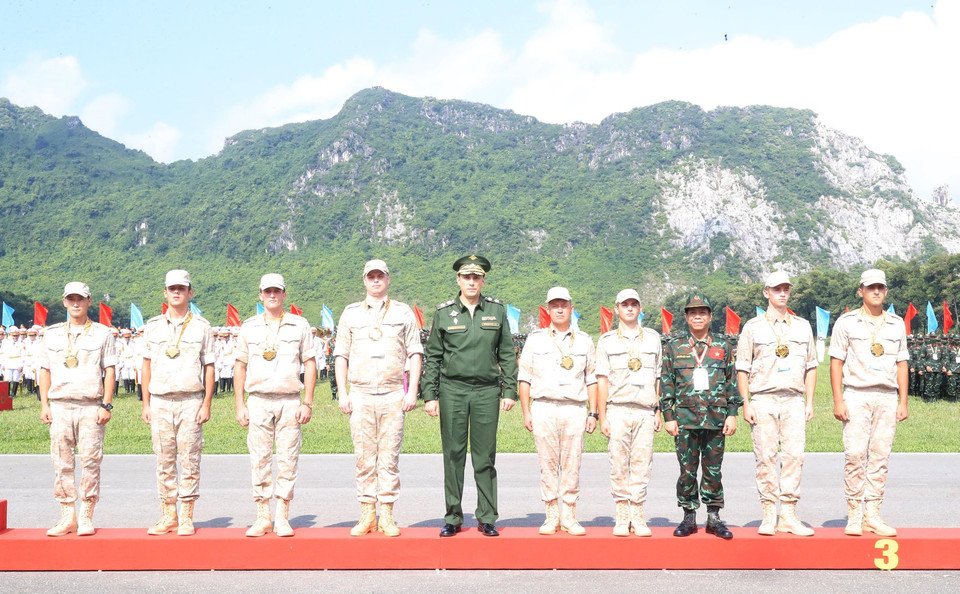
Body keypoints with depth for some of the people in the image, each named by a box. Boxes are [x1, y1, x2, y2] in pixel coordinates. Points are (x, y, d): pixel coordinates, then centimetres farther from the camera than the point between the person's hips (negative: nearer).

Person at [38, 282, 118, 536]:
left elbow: (110, 370, 3)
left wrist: (106, 405, -5)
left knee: (90, 462, -5)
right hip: (60, 407, 2)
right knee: (62, 463, 1)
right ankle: (68, 517, 8)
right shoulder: (52, 334, 13)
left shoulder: (102, 333, 6)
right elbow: (45, 370, 14)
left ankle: (86, 517, 3)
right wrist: (44, 405, 6)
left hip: (91, 407, -2)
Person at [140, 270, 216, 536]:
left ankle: (187, 518, 5)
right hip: (160, 402, 2)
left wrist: (206, 404, -4)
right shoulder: (153, 326, 10)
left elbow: (209, 367, 3)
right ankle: (168, 516, 12)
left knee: (190, 460, -2)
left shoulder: (201, 327, 4)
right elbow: (147, 365, 13)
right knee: (164, 461, 4)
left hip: (190, 401, -2)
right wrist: (146, 404, 7)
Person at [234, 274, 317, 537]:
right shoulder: (249, 327, 9)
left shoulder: (300, 325, 6)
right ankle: (262, 518, 9)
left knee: (287, 460, -1)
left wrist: (308, 403, -1)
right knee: (259, 459, 1)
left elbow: (310, 364, 6)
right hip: (258, 401, 1)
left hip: (290, 401, -1)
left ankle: (282, 519, 6)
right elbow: (240, 366, 11)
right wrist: (239, 405, 4)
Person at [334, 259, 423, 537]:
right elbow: (341, 355, 11)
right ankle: (367, 515, 8)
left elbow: (414, 354, 8)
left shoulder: (403, 313, 10)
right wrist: (342, 394, 2)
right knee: (364, 458, 1)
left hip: (393, 395, -1)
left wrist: (412, 391, -2)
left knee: (390, 458, -2)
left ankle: (387, 516, 3)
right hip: (360, 394, 1)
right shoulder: (351, 313, 12)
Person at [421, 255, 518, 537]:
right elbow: (432, 357, 7)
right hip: (452, 390, 0)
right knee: (453, 455, 3)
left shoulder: (497, 310, 7)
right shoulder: (444, 312, 4)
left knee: (485, 458, 3)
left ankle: (487, 518, 12)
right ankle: (453, 518, 12)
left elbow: (507, 354, 9)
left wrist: (509, 391, 3)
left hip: (487, 391, 0)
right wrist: (429, 396, 1)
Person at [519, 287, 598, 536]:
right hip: (544, 409, -1)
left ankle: (569, 517, 7)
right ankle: (551, 516, 6)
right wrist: (526, 412, 2)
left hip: (575, 409, 1)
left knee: (572, 465, 0)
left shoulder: (584, 341, 14)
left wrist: (593, 413, 6)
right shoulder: (535, 339, 11)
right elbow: (524, 378, 9)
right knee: (548, 464, -1)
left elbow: (592, 379, 13)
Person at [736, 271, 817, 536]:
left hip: (794, 400, 2)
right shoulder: (753, 327, 6)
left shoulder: (803, 326, 14)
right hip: (763, 399, -2)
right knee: (766, 457, -3)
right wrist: (746, 404, -4)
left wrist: (809, 401, 8)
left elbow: (811, 366, 16)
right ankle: (768, 516, 3)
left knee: (794, 455, -4)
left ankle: (789, 516, 1)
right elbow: (742, 368, 4)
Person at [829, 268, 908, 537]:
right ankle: (854, 515, -1)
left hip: (887, 397, 3)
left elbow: (902, 364, 14)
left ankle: (872, 515, 9)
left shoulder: (897, 324, 12)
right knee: (854, 454, -8)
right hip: (856, 396, -3)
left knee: (880, 456, 3)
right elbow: (836, 362, 0)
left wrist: (903, 402, 7)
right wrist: (838, 401, -7)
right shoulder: (846, 322, 2)